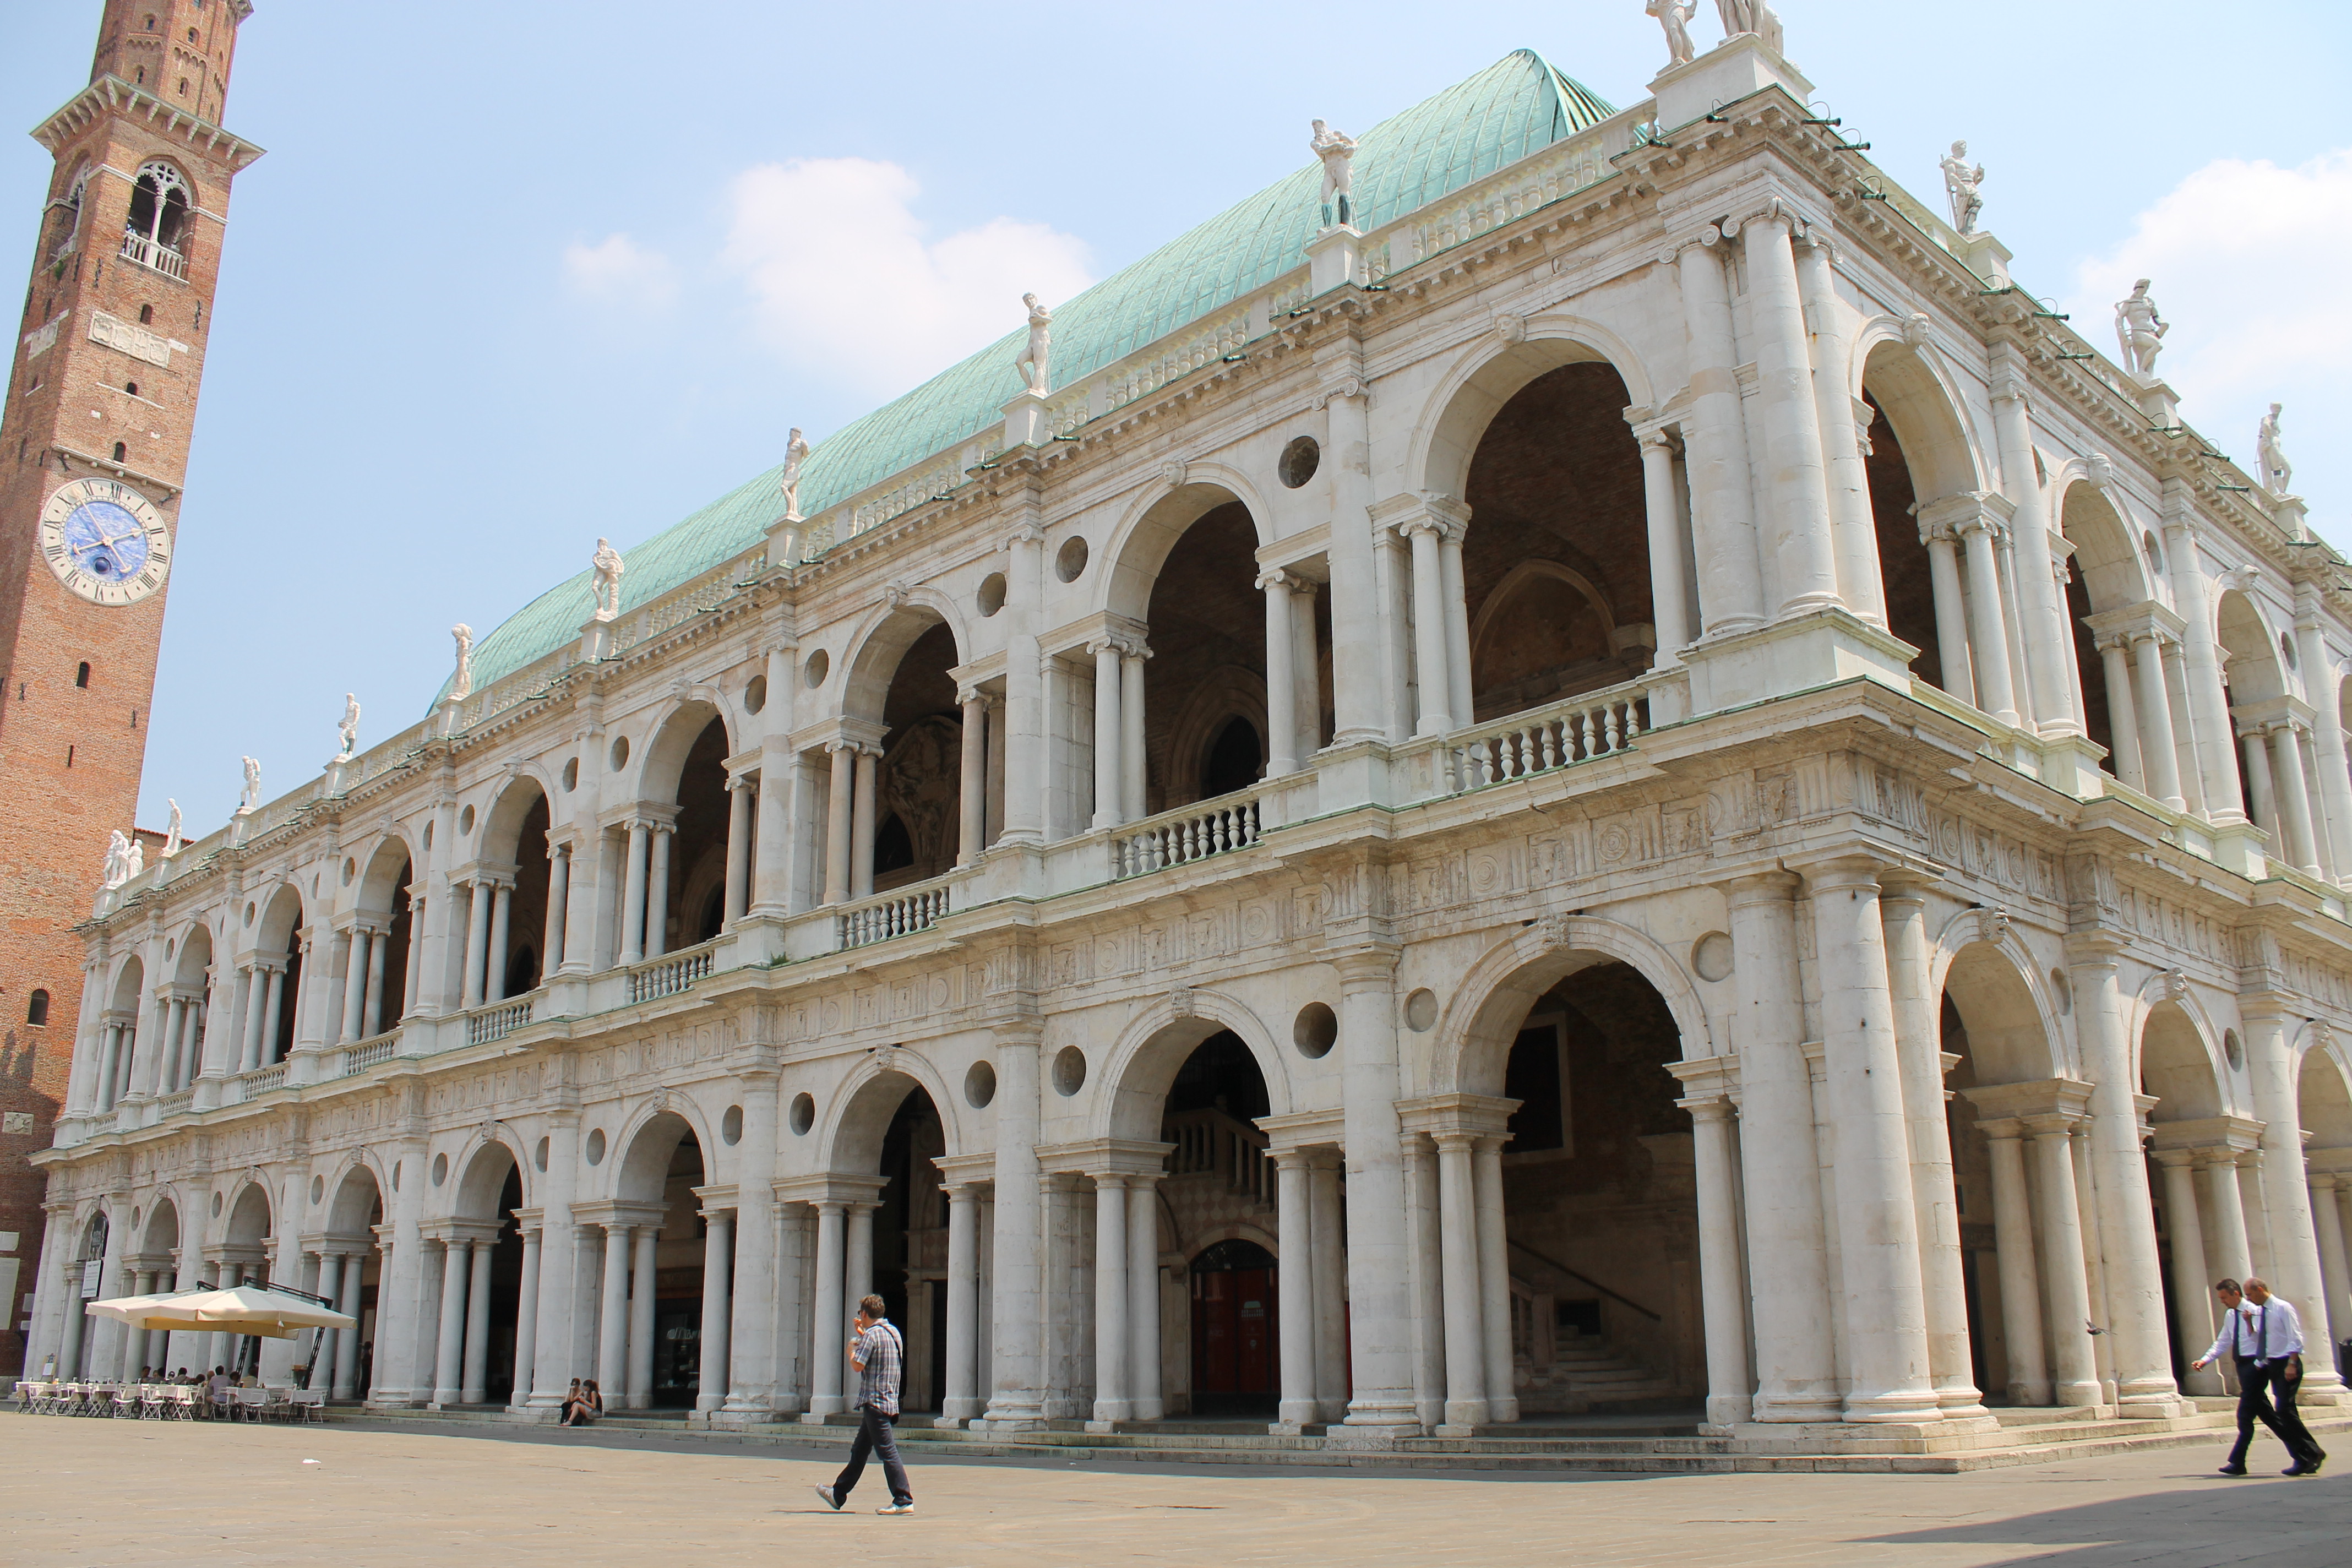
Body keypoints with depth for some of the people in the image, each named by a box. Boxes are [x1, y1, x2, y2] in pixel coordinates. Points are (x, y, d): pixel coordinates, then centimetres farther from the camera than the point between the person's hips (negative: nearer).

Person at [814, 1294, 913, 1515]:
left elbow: (858, 1365, -18)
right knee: (859, 1451, 17)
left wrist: (852, 1349, 0)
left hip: (875, 1402, -10)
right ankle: (838, 1495, 27)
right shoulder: (893, 1332, 13)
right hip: (889, 1401, 10)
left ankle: (904, 1501, -11)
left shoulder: (873, 1335, -14)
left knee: (888, 1451, -9)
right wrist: (862, 1335, 32)